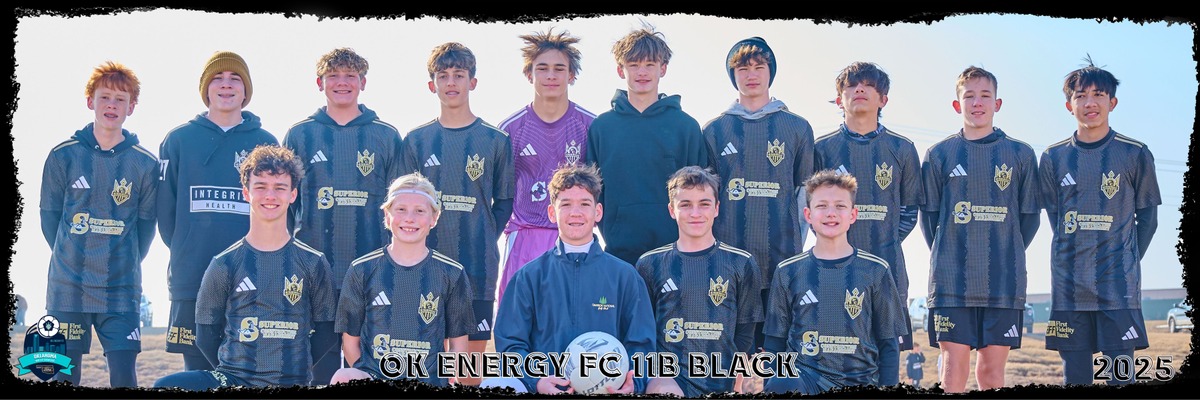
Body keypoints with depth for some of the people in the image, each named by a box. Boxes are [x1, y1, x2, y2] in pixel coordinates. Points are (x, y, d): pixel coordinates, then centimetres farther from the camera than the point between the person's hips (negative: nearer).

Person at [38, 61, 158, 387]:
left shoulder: (145, 164, 2)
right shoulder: (63, 156, 1)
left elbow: (146, 223, 8)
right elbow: (49, 215, 7)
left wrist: (127, 262, 5)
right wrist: (68, 258, 6)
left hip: (121, 290, 0)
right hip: (67, 287, 0)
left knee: (124, 377, -3)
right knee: (64, 374, 5)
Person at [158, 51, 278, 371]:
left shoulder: (266, 144, 8)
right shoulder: (179, 140, 7)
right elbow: (165, 208, 7)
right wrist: (184, 252, 4)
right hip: (192, 282, 0)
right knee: (197, 371, 6)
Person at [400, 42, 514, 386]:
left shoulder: (495, 140, 4)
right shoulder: (417, 141, 8)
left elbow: (504, 202, 7)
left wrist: (483, 241, -2)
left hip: (478, 268, -1)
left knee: (471, 365, 2)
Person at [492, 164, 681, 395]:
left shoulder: (624, 275, 12)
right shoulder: (529, 276, 11)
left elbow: (640, 345, 9)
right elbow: (511, 344, 6)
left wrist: (631, 381, -13)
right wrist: (537, 381, -14)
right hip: (547, 387, -1)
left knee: (668, 389, -28)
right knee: (494, 387, -32)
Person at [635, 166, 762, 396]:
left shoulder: (741, 264, 9)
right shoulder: (649, 264, 9)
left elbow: (744, 334, 10)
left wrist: (740, 385, 1)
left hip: (723, 386, 2)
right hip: (667, 382, -2)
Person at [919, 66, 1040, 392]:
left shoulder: (1021, 155, 7)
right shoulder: (939, 154, 6)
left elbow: (1030, 216, 10)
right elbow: (929, 215, 9)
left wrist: (1007, 255, 5)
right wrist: (946, 258, 4)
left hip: (1003, 281, 0)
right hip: (952, 281, 0)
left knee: (992, 371, 4)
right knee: (955, 369, -1)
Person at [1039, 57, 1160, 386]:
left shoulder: (1135, 154, 2)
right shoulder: (1054, 157, 7)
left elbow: (1147, 217, 7)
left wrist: (1126, 264, 2)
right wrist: (1074, 257, 5)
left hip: (1119, 285, -2)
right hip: (1068, 285, 2)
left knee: (1121, 374, -2)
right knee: (1074, 375, 6)